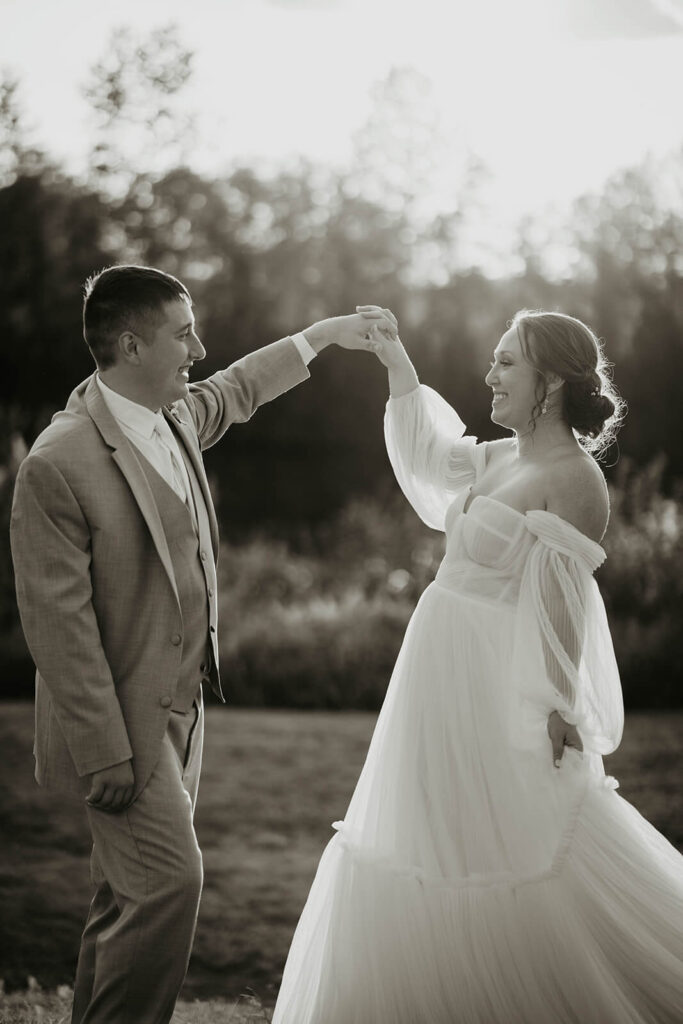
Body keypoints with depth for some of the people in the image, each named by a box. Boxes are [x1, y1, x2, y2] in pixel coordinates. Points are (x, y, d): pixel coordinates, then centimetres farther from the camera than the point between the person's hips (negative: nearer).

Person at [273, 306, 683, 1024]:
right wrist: (396, 363, 25)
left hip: (499, 696, -9)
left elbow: (563, 612, -19)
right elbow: (430, 452, 28)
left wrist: (559, 713, -21)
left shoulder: (574, 480, -15)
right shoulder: (505, 458, 9)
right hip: (440, 681, 9)